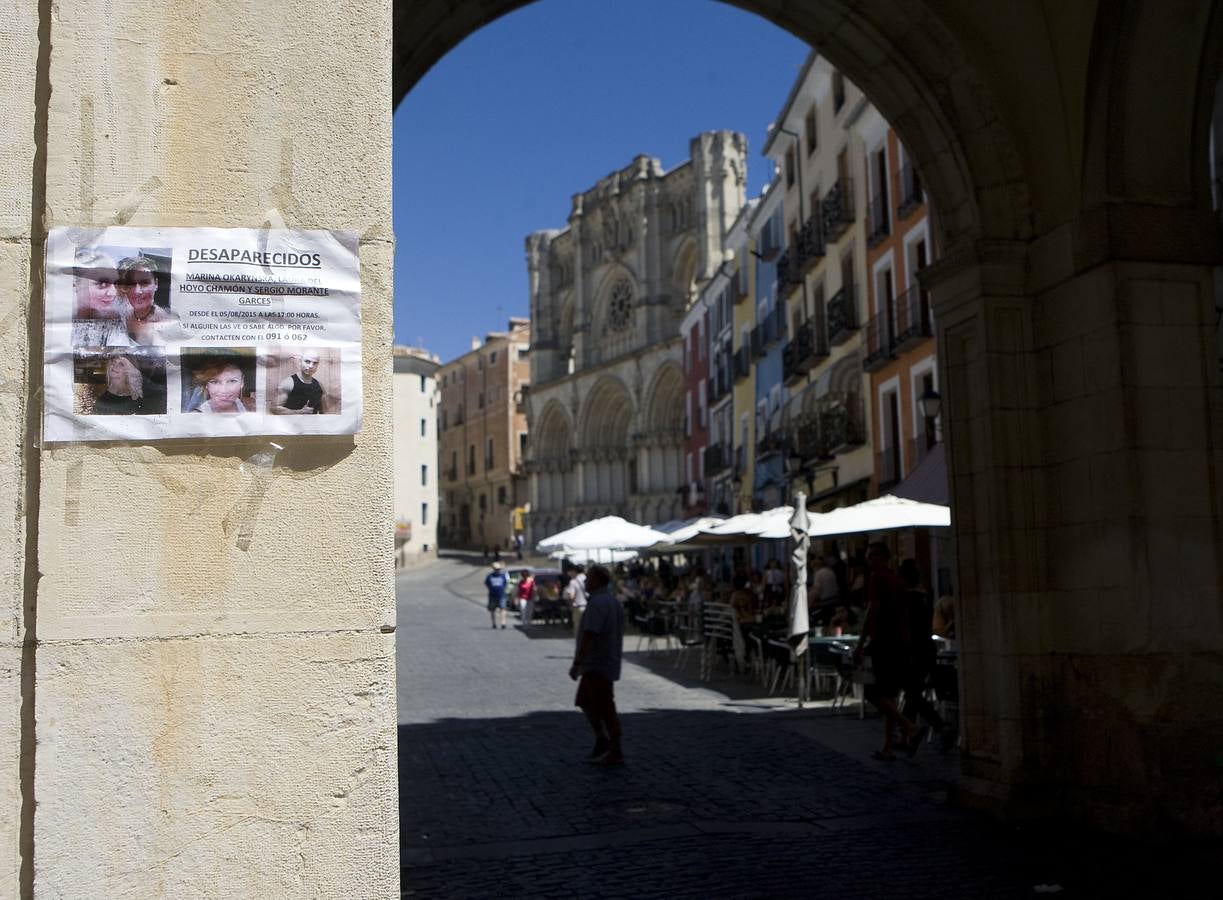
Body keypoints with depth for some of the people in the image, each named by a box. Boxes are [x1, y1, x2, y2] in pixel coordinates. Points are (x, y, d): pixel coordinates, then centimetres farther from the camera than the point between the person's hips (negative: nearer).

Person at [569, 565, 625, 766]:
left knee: (605, 709, -3)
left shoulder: (598, 603, -19)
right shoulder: (612, 601, 15)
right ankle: (602, 741, 22)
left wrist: (577, 662, -27)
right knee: (585, 702, 18)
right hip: (608, 663, 11)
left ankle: (616, 753, 3)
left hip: (597, 666, -11)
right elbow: (617, 634, 20)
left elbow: (590, 635, -27)